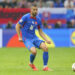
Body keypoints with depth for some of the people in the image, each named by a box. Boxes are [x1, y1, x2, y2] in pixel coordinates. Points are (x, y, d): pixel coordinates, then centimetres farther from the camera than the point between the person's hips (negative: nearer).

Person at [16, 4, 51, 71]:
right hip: (27, 39, -5)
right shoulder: (26, 17, -10)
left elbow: (40, 32, 11)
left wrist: (46, 40, -2)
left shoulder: (38, 19, 4)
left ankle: (45, 67, -9)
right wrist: (19, 37, -9)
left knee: (45, 48, -20)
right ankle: (31, 63, 5)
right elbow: (17, 26, -3)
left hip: (34, 38, 5)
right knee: (34, 51, -29)